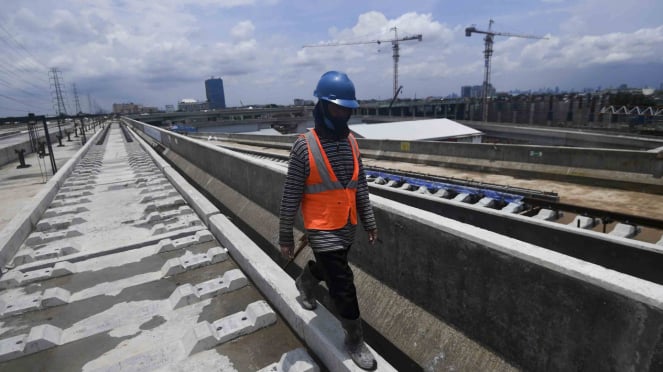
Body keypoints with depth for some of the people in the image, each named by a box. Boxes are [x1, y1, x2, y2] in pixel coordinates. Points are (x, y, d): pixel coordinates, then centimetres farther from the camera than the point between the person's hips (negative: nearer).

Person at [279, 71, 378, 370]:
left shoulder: (351, 142, 0)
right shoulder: (304, 146, -17)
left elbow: (360, 186, 7)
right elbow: (291, 195, -12)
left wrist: (369, 221, 7)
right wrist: (285, 236, -8)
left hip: (347, 226, 6)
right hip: (322, 229, -6)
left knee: (328, 268, 27)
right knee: (343, 285, 1)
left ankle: (304, 282, 61)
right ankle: (355, 340, 24)